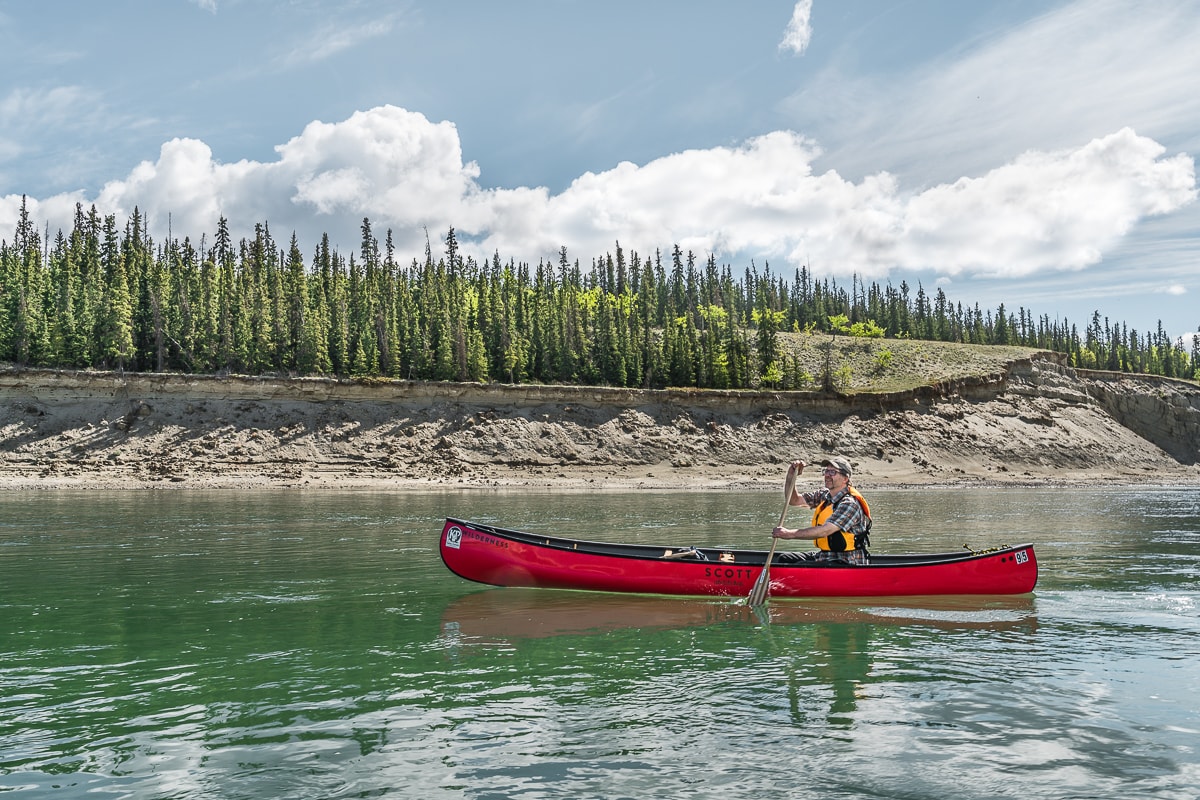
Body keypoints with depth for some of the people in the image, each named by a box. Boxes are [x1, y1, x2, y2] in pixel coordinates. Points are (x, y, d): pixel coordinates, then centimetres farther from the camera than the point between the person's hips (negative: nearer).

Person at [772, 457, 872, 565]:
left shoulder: (850, 504, -19)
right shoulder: (824, 495, 8)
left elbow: (825, 531, -29)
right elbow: (794, 500, 12)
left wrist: (790, 534, -30)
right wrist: (790, 476, -5)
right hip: (825, 555, 9)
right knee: (785, 559, 6)